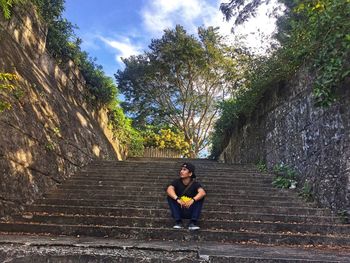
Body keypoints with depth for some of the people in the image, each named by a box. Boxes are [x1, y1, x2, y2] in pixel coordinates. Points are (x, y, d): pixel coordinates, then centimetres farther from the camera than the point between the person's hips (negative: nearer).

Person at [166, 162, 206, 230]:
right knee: (170, 196, -20)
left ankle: (193, 222, -21)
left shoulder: (195, 184, -9)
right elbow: (169, 189, -28)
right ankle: (178, 221, -20)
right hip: (179, 211, 1)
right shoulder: (177, 182, -7)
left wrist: (193, 200, -46)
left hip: (191, 212, -1)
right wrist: (177, 199, -45)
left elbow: (203, 192, -30)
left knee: (200, 197, -20)